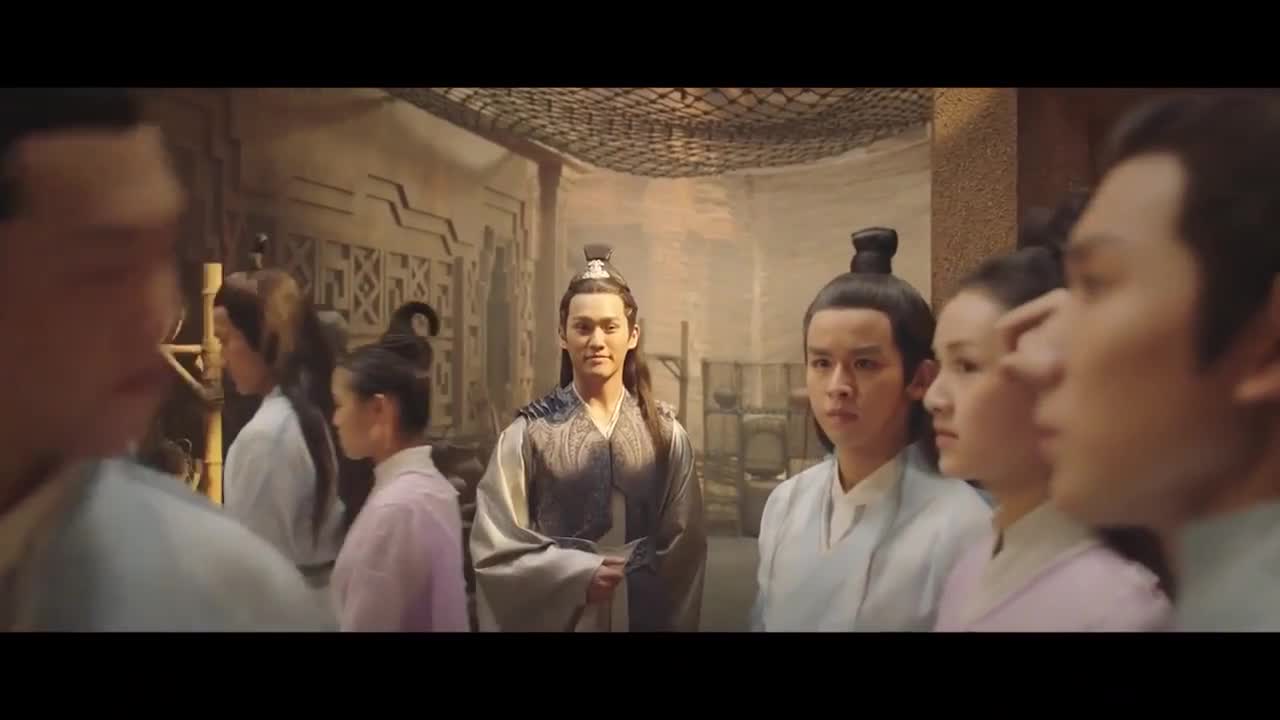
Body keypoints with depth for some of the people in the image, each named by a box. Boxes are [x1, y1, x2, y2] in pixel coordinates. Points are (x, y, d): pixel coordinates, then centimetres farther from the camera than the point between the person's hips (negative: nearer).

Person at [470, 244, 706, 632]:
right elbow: (495, 549, -8)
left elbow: (685, 544, 0)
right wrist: (576, 573, -15)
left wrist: (675, 621, -5)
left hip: (644, 613, 2)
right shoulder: (529, 432, -9)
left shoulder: (664, 430, -4)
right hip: (557, 613, -1)